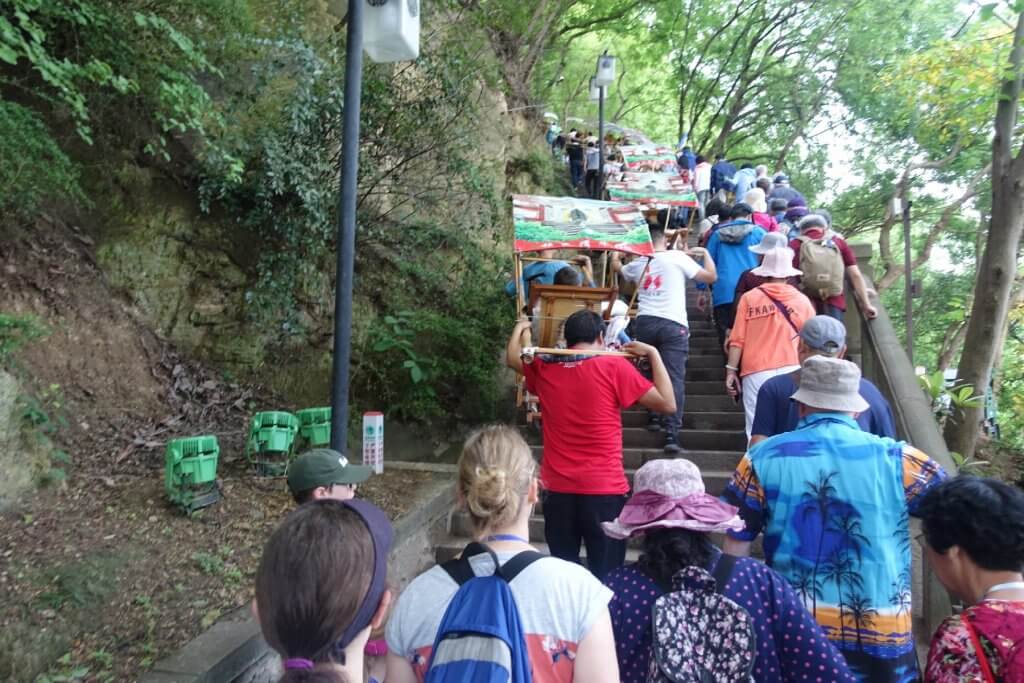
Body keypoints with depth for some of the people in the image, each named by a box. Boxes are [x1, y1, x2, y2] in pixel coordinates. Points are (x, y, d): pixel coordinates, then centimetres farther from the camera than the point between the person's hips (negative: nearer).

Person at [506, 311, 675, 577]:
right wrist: (653, 353, 4)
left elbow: (512, 357, 26)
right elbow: (668, 404, -4)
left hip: (557, 489, 4)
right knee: (606, 573, 4)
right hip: (604, 489, -3)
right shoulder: (614, 367, -8)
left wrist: (520, 327, 43)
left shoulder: (544, 368, 4)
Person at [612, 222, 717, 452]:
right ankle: (672, 433, -13)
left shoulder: (638, 264, 17)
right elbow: (711, 276, 5)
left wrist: (615, 254, 60)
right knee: (674, 378, -6)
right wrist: (704, 253, 22)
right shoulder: (678, 257, 5)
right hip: (673, 324, -3)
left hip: (644, 322, 4)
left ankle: (655, 417, 25)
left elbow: (617, 267, 39)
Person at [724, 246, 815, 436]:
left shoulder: (749, 298, 3)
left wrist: (731, 370, 4)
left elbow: (737, 340, -1)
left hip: (756, 373, -1)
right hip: (791, 372, 1)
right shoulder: (802, 300, 5)